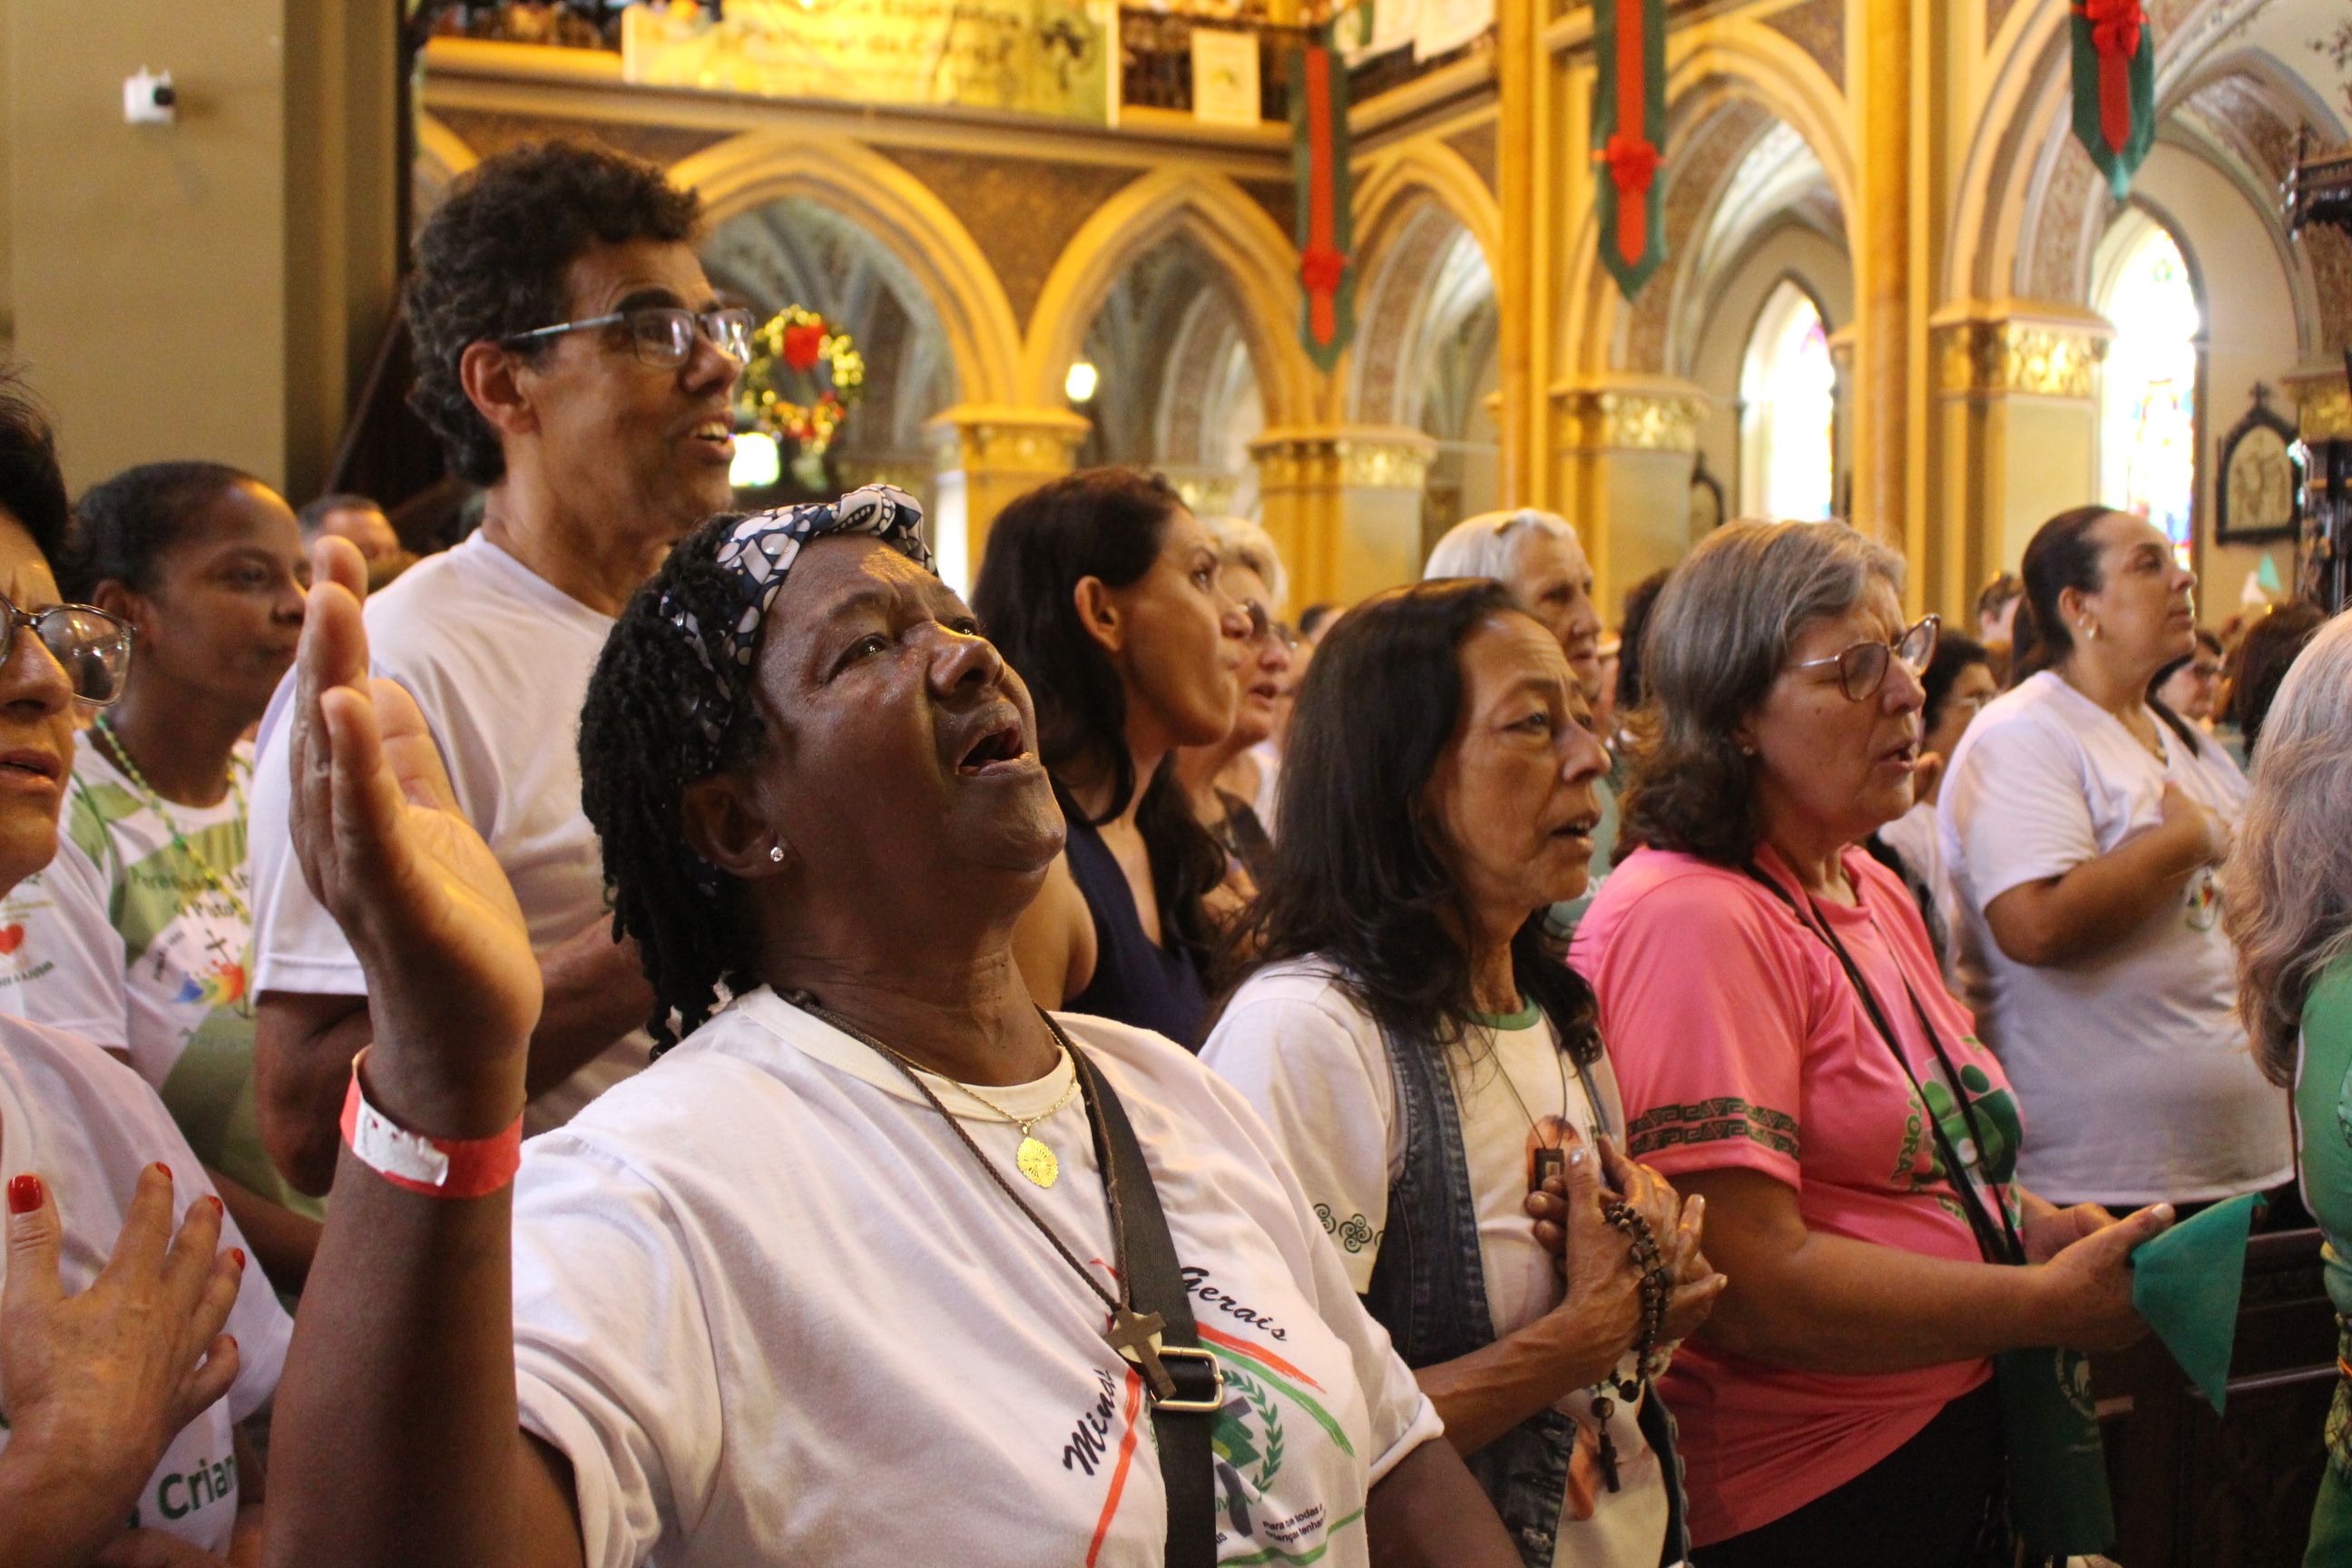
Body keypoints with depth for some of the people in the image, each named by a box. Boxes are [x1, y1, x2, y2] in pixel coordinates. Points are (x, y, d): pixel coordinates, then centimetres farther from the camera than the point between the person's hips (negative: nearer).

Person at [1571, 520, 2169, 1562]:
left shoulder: (1874, 895, 12)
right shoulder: (1686, 921, -21)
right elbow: (1754, 1287, -25)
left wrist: (2030, 1224, 2)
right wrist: (2047, 1302, -18)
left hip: (1953, 1433, 9)